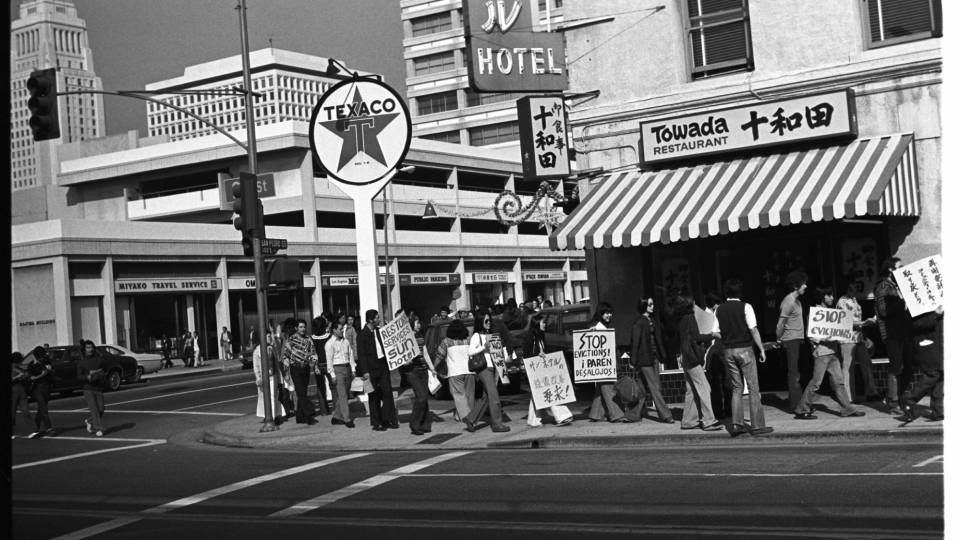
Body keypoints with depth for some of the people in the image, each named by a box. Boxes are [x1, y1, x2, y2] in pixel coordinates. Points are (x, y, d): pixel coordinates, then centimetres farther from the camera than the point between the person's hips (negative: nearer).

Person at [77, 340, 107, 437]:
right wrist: (88, 377, -18)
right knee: (94, 409, -11)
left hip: (99, 388, 2)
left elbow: (103, 372, 12)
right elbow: (79, 376, 1)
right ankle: (98, 429, -6)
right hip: (88, 388, -2)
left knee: (101, 409, 0)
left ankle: (89, 421, 26)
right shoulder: (81, 362, 5)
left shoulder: (99, 359, 8)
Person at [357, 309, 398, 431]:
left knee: (387, 393, 4)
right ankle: (376, 423, 10)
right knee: (374, 397, 2)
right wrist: (365, 371, -17)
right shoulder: (362, 335, -9)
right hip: (371, 369, -6)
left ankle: (388, 420, 12)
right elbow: (361, 355, -12)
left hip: (383, 366, 6)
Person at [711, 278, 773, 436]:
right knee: (753, 388, 1)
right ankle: (757, 425, 0)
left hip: (728, 351, 4)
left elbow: (716, 333, 3)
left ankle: (737, 424, 7)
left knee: (737, 388, 12)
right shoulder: (745, 307, -8)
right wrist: (761, 349, -5)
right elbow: (753, 330, -12)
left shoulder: (720, 309, 4)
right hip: (745, 349, -4)